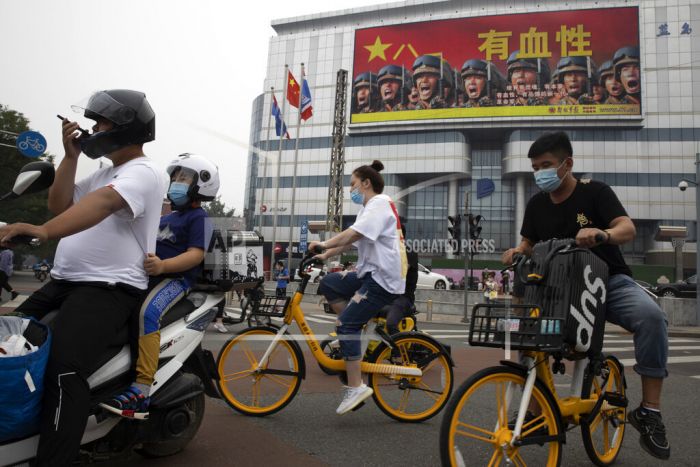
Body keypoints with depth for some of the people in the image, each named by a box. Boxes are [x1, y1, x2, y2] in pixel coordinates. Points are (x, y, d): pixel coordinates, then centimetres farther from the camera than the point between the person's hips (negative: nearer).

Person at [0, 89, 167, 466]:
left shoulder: (144, 173, -8)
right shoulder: (104, 172, 24)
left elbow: (103, 202, -27)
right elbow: (59, 204, 17)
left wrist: (43, 231, -40)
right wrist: (71, 156, 6)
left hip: (110, 287, -10)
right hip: (65, 280, 10)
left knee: (63, 370, -27)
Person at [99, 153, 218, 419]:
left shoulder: (198, 217, -2)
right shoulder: (168, 217, 26)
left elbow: (195, 255, -16)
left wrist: (163, 265, -31)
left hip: (176, 278, -9)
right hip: (148, 276, 10)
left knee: (148, 312, -34)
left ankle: (141, 392, -37)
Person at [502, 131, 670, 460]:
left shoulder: (594, 192, -8)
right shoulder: (536, 205, 5)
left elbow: (628, 229, -20)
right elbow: (529, 243, 11)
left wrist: (601, 234, -43)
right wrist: (517, 252, -14)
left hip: (609, 280, -3)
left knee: (651, 316, -32)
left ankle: (649, 410, -18)